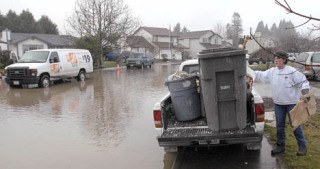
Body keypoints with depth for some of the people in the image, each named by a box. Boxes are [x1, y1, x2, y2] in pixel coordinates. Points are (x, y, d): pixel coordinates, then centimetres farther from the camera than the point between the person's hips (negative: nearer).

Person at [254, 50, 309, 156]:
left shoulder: (292, 71, -12)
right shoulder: (271, 72, 3)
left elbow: (303, 82, -10)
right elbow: (260, 75, 6)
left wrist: (304, 93, -22)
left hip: (292, 103, -5)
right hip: (278, 104, 5)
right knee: (280, 126, 13)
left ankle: (302, 146, 21)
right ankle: (280, 146, 26)